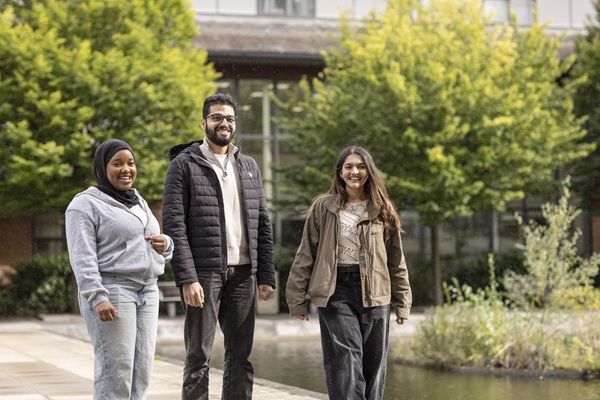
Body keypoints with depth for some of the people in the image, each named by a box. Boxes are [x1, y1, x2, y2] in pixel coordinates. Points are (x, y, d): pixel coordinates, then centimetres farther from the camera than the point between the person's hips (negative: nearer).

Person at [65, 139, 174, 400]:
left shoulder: (139, 202, 21)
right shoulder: (86, 204, -3)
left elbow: (152, 249, 29)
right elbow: (82, 257, -12)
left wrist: (165, 245, 5)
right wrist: (97, 297, -22)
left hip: (147, 292, 7)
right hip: (111, 291, -7)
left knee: (141, 370, 4)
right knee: (116, 370, -11)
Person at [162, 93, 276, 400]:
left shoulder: (249, 167, 15)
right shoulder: (184, 165, -1)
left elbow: (262, 224, 15)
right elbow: (173, 225, -8)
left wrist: (266, 275, 7)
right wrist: (187, 278, -16)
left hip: (243, 273, 5)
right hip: (203, 273, -5)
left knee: (240, 357, 7)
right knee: (199, 357, -2)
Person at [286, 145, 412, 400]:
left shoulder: (382, 211, 10)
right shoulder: (322, 208, 5)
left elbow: (396, 260, 12)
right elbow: (306, 255, 5)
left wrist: (402, 302, 8)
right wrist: (297, 298, 1)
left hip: (373, 293, 2)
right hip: (336, 291, -2)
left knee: (373, 363, 5)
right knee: (346, 360, -12)